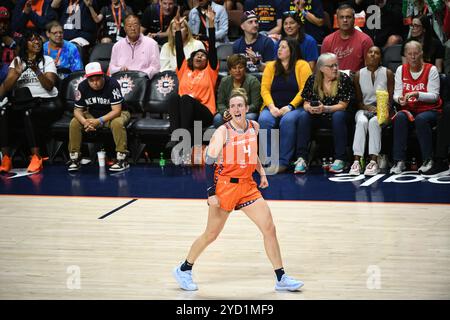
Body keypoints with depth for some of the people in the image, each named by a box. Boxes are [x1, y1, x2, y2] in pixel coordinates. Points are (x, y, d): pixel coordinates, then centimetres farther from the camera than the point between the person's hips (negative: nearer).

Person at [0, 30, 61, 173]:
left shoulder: (47, 61, 10)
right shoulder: (18, 61, 16)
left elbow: (49, 86, -4)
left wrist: (37, 71, -17)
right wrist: (17, 73, -17)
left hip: (46, 101, -3)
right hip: (23, 104, 3)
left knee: (29, 114, -37)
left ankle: (36, 157, -32)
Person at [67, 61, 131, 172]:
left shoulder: (112, 84, -26)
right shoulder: (82, 86, -13)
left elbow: (116, 110, -28)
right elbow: (77, 110, -8)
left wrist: (99, 121, -41)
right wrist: (84, 122, -31)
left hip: (112, 114, -4)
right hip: (92, 114, 4)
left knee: (117, 123, -37)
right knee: (74, 123, -18)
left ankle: (122, 159, -31)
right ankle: (75, 158, -8)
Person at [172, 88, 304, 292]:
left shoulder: (254, 127, 4)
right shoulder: (222, 132, -13)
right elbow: (209, 163, -14)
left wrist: (261, 172, 16)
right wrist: (211, 193, -19)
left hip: (248, 185, 5)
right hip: (225, 186, -5)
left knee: (269, 229, -1)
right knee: (211, 235, 4)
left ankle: (281, 279, 7)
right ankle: (184, 270, 23)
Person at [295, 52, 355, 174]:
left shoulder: (344, 79, -9)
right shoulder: (312, 80, -1)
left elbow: (342, 105, -13)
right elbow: (306, 103, 1)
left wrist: (325, 108, -29)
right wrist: (309, 108, -24)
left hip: (336, 114, -2)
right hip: (317, 118, 2)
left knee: (338, 116, -35)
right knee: (303, 116, -26)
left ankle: (339, 159, -34)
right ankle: (301, 158, -32)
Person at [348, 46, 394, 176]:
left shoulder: (388, 73, 2)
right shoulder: (359, 75, 7)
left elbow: (390, 99, 0)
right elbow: (358, 100, 8)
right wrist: (368, 107, -13)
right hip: (365, 109, 1)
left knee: (374, 121, -35)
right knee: (361, 121, -33)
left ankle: (374, 161, -39)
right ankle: (357, 161, -41)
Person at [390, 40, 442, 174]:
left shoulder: (431, 70, -5)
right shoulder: (401, 70, 7)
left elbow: (434, 96, -11)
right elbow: (396, 93, 4)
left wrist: (417, 94, -27)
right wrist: (399, 99, -21)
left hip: (430, 110, -3)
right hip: (409, 110, 3)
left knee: (421, 119, -36)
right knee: (400, 117, -30)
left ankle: (428, 160, -22)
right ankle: (399, 161, -30)